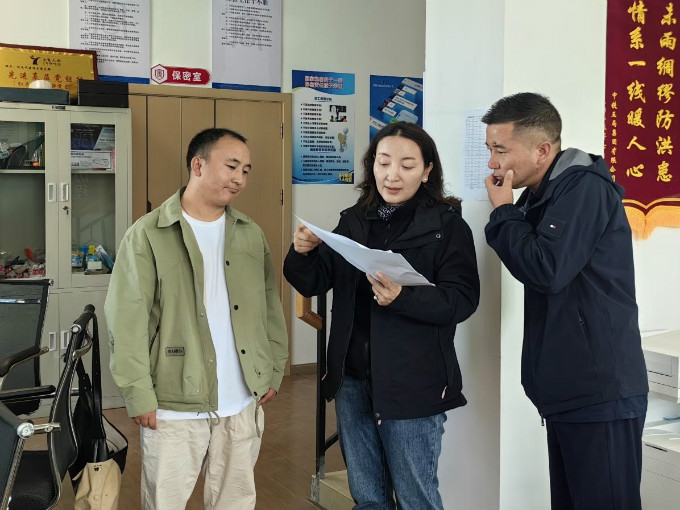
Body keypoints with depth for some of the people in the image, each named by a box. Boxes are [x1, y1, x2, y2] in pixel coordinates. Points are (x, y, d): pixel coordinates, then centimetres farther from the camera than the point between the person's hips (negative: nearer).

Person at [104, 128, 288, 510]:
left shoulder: (251, 234, 9)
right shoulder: (148, 235, -7)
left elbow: (271, 308, 14)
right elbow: (127, 322, -9)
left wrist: (274, 372, 10)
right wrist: (140, 396, -12)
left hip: (244, 404, 4)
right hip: (174, 407, -4)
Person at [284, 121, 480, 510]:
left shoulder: (447, 224, -7)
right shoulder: (353, 221, 8)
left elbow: (463, 299, -15)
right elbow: (315, 283, 7)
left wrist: (402, 298, -31)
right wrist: (302, 254, -14)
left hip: (413, 383, -5)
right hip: (352, 378, 5)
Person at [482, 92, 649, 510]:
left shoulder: (584, 187, -13)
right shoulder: (545, 194, 15)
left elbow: (547, 270, -21)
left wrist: (503, 211, -10)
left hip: (600, 393, -9)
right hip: (568, 390, 9)